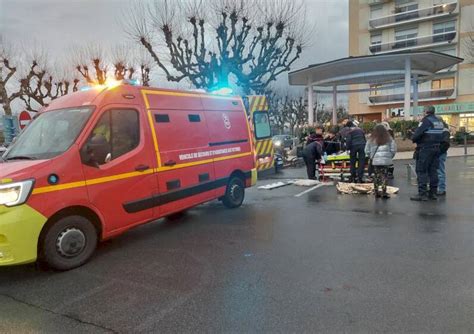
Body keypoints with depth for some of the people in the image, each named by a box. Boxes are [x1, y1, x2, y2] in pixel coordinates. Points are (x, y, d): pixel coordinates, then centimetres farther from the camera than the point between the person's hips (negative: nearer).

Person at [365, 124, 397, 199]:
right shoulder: (388, 139, 0)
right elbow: (393, 149, 0)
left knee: (376, 176, 10)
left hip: (375, 161, 1)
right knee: (384, 176, 3)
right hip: (386, 161, -1)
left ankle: (376, 192, 14)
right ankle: (384, 192, 0)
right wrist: (390, 157, 14)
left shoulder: (372, 140, 2)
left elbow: (367, 150, 4)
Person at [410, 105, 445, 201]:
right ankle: (433, 192, 16)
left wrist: (413, 139, -2)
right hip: (436, 149, 8)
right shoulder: (439, 122, 15)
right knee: (433, 170, 12)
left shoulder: (426, 120, -11)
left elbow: (417, 133, -20)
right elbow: (442, 136, 13)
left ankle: (422, 193, -6)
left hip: (425, 149, -8)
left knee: (421, 171, -4)